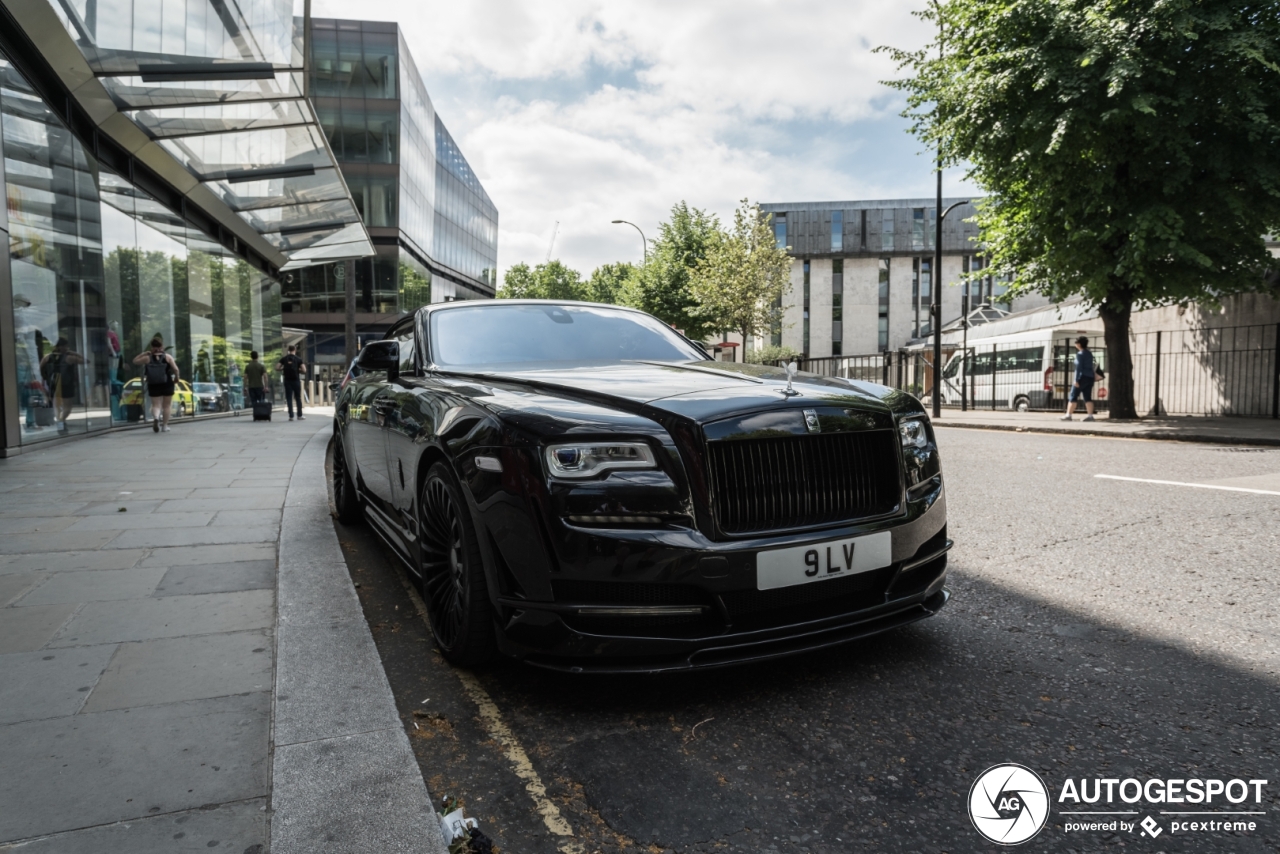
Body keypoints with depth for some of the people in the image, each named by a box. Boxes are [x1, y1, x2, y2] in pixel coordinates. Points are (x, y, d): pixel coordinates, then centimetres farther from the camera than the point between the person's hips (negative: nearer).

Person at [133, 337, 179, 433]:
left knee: (155, 405, 6)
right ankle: (165, 425, 12)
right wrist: (176, 378, 3)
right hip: (167, 384, -1)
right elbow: (175, 369, -13)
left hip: (153, 385, 1)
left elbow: (135, 361, 11)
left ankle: (155, 418, -24)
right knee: (167, 405, 11)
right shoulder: (167, 357, -6)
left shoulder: (147, 358, -2)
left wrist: (144, 353, 9)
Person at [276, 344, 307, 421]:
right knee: (298, 398, 10)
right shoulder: (298, 359, -3)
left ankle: (291, 416, 0)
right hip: (296, 380, -1)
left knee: (289, 399, 4)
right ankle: (299, 415, 13)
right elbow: (304, 371, -9)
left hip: (287, 381, 1)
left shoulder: (284, 359, 2)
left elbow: (277, 368, -2)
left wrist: (283, 369, 15)